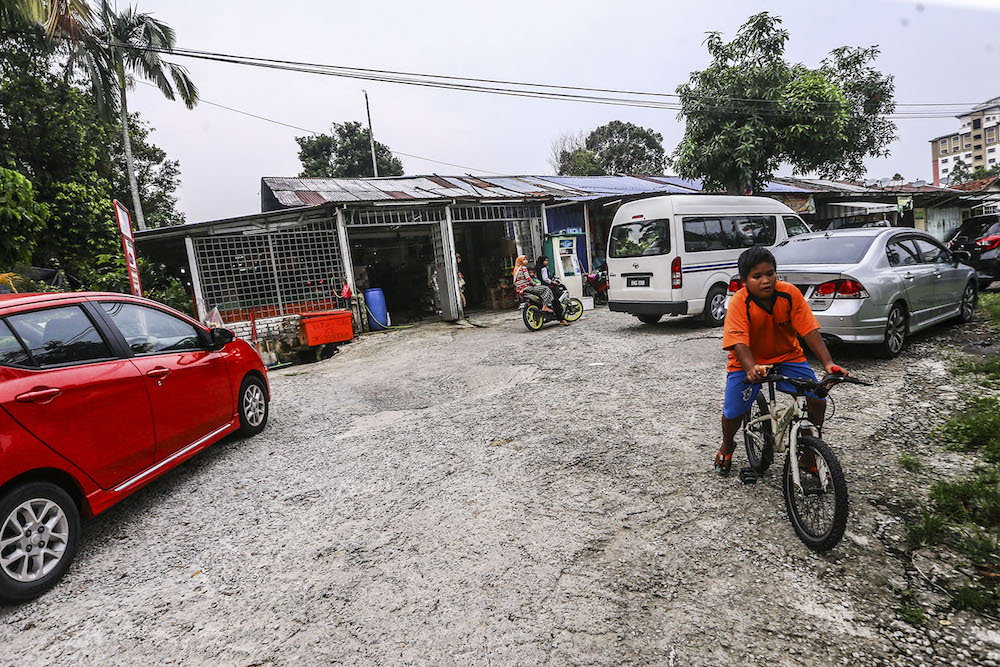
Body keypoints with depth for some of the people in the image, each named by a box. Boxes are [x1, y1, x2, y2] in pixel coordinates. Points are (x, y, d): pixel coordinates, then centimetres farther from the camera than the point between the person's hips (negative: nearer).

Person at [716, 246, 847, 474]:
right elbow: (740, 343, -32)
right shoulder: (739, 302, -23)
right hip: (749, 362, -2)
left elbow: (810, 331, -18)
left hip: (787, 356, 3)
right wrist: (751, 369, -50)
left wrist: (828, 363, -31)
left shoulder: (790, 294, -16)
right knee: (733, 412, -11)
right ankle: (726, 447, 23)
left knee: (817, 399, -12)